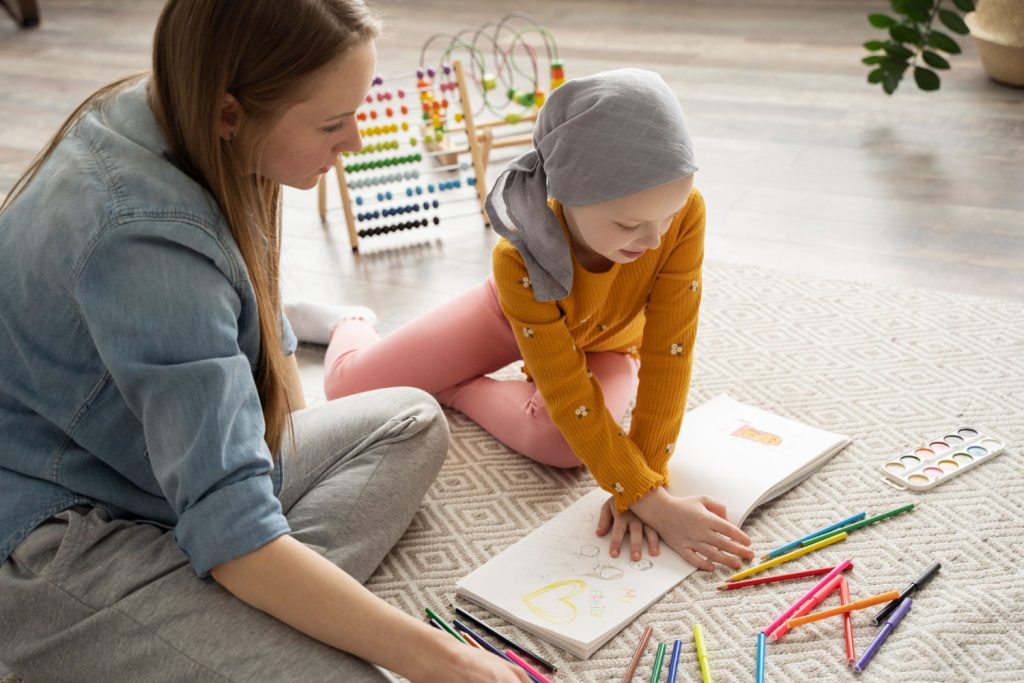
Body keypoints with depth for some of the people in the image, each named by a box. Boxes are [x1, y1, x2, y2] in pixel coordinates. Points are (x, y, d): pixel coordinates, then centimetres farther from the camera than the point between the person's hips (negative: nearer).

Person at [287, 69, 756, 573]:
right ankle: (348, 324, 36)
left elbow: (668, 352, -33)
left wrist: (646, 482, -35)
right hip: (516, 316, -1)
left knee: (560, 444, -33)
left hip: (606, 343, 1)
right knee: (348, 385, -2)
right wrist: (653, 503, -44)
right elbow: (569, 398, -37)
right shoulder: (519, 261, -40)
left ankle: (455, 391, -2)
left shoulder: (684, 213, -40)